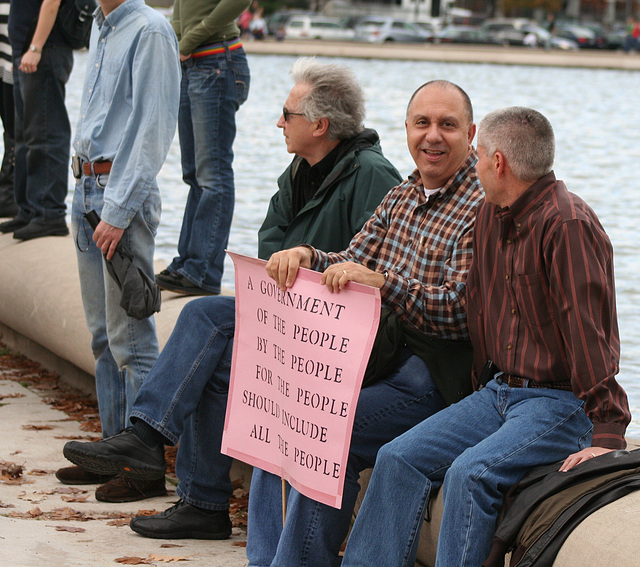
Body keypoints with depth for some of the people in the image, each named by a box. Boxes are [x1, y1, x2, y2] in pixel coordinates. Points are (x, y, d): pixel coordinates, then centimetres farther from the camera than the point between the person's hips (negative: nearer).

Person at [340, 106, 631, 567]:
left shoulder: (566, 224, -18)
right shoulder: (491, 216, 11)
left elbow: (593, 334, -22)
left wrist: (607, 436, -24)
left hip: (561, 402, -9)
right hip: (498, 392, 9)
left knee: (470, 472, -29)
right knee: (401, 458, -4)